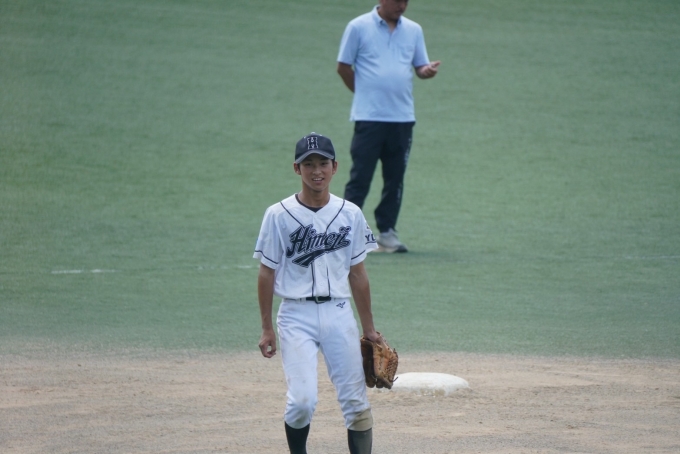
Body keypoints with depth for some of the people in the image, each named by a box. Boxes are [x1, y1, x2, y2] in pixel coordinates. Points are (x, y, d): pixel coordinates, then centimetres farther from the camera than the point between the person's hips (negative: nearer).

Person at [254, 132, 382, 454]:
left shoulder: (350, 215, 6)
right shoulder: (279, 215, -2)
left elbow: (357, 274, 12)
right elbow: (266, 273, 1)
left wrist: (368, 328, 12)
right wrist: (267, 329, -1)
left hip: (339, 314, 3)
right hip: (296, 315, -3)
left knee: (355, 401, 0)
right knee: (302, 400, -13)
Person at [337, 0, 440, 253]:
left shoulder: (413, 30, 11)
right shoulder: (359, 27, -1)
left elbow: (420, 67, 12)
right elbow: (343, 67, 3)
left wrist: (428, 71, -11)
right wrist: (364, 94, 5)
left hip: (402, 118, 4)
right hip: (369, 118, -4)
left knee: (395, 179, 6)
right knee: (360, 177, -5)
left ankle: (387, 232, 13)